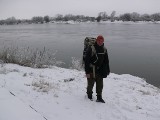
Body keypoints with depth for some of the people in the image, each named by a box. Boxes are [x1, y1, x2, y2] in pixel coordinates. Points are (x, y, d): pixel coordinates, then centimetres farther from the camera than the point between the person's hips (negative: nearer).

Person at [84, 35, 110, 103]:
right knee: (91, 83, 9)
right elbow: (87, 61, -16)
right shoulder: (91, 49, -15)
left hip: (100, 71, 5)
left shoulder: (104, 50, 4)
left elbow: (106, 61, 14)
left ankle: (99, 97, 18)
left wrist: (107, 70, 12)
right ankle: (89, 95, 32)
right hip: (92, 70, -5)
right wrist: (87, 71, -19)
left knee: (100, 84, 7)